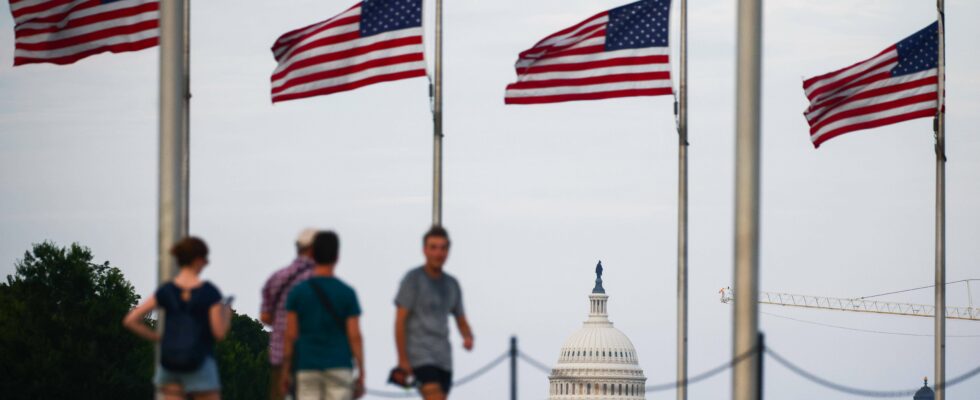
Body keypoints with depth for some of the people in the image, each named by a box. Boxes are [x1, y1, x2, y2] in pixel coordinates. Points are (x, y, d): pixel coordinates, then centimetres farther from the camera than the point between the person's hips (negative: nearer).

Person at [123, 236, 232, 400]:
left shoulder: (166, 290, 1)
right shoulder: (209, 292, -10)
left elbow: (130, 321, -2)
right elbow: (219, 332, -9)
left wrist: (157, 338, 7)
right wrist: (227, 311, 10)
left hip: (169, 362, 4)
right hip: (200, 363, -4)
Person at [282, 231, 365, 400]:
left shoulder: (297, 292, 1)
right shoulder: (347, 293, -2)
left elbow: (290, 335, -2)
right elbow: (355, 336, -5)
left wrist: (285, 372, 5)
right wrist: (361, 375, 0)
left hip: (307, 369, 1)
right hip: (339, 367, -1)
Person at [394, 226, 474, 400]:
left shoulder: (452, 284, 15)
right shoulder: (413, 279, -3)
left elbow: (461, 321, 21)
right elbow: (400, 321, -6)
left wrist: (468, 337, -3)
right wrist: (402, 359, -12)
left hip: (444, 359, 6)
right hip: (420, 356, -6)